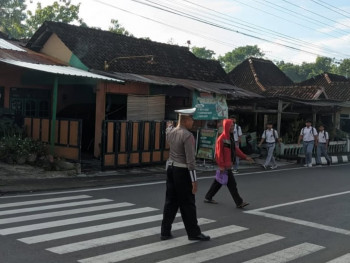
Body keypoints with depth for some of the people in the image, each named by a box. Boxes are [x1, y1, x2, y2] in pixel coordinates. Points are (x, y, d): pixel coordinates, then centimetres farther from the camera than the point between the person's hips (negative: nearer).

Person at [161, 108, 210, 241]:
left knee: (170, 201, 13)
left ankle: (165, 232, 17)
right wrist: (194, 180, -19)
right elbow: (190, 160, -22)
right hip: (182, 171, -8)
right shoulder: (188, 136, -19)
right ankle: (194, 233, 13)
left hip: (170, 167, 8)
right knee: (188, 204, 3)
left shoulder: (171, 132, 4)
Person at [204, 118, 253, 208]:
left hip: (228, 164, 10)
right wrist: (221, 165, -20)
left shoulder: (230, 137, 14)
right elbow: (219, 153, -19)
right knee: (232, 184, -5)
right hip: (225, 166, -10)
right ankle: (239, 202, 0)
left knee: (218, 182, 16)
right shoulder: (221, 138, -17)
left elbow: (235, 149, 19)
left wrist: (245, 157, 14)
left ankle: (208, 198, 27)